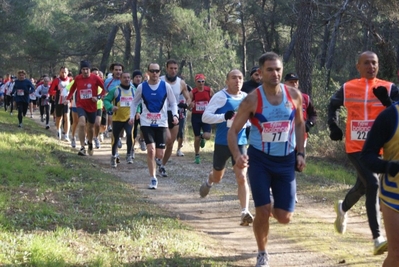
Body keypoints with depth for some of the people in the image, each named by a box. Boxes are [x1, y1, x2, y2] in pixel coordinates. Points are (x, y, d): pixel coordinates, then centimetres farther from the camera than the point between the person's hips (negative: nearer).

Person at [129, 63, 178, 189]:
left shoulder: (166, 86, -1)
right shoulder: (142, 87, 0)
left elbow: (173, 103, 7)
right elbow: (134, 103, 12)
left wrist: (175, 115, -10)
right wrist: (132, 116, -1)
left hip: (161, 123, 1)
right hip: (146, 123, -1)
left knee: (159, 154, 1)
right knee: (151, 150, -17)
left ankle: (159, 164, 38)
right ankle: (153, 179, -7)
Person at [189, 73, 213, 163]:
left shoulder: (209, 90, -3)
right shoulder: (192, 93, -4)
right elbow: (189, 106, 2)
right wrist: (190, 105, -20)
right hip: (196, 116, 0)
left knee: (207, 136, -17)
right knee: (197, 138, 6)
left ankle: (202, 136, 21)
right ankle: (197, 156, 24)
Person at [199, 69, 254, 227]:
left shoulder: (246, 98, 3)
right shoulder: (220, 96, -12)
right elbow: (205, 116, -17)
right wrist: (225, 117, -30)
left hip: (240, 143, 2)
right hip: (222, 143, -2)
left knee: (242, 178, -12)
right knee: (217, 177, 18)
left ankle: (245, 212, -13)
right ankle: (208, 182, 55)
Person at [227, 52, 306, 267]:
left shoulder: (294, 95, -5)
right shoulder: (252, 100, -14)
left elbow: (300, 124, 12)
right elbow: (233, 131, -10)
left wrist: (300, 153, 4)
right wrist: (237, 155, -28)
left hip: (286, 161, 3)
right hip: (260, 160, -2)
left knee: (284, 217, 0)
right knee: (263, 213, -8)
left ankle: (275, 207, 39)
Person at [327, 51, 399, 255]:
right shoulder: (347, 88, 1)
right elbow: (333, 105, 18)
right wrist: (334, 127, 6)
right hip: (355, 146, -2)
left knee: (363, 185, 18)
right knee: (372, 184, -19)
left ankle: (343, 208, 53)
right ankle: (377, 238, -18)